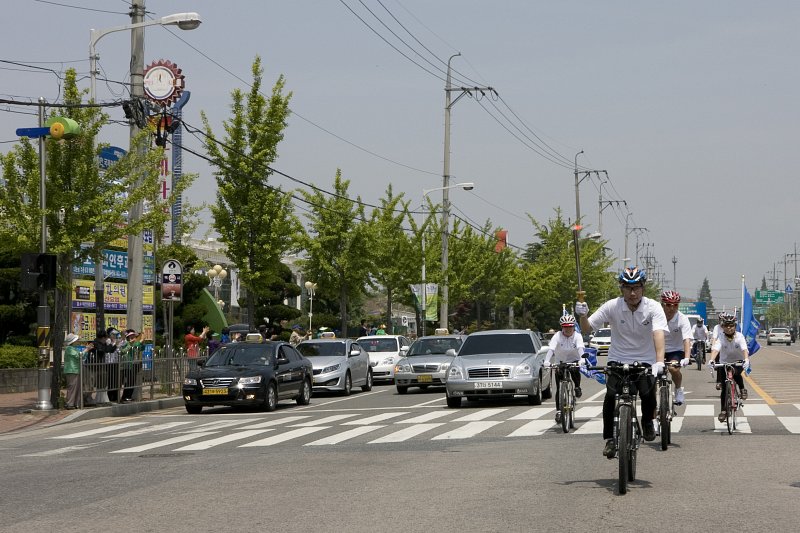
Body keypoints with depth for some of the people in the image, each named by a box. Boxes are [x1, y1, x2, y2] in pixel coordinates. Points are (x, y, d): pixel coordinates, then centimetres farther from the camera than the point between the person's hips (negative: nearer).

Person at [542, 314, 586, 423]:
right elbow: (551, 349, -29)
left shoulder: (577, 336, -13)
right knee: (559, 389, -7)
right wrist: (546, 361, -47)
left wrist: (582, 358, -51)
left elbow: (580, 348, -30)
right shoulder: (557, 336, -15)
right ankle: (558, 411, 1)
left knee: (575, 370, -36)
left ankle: (577, 387, -7)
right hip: (560, 362, 0)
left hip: (574, 361, 0)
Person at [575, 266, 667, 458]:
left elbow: (658, 333, -30)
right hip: (618, 360, 1)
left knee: (648, 394, -21)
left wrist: (659, 361, -45)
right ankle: (610, 438, -3)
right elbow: (587, 328, -6)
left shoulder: (653, 308, -15)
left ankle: (647, 421, 13)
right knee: (611, 395, -20)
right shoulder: (612, 306, -11)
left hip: (645, 361, -1)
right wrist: (583, 316, -29)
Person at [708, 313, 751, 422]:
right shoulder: (721, 338, -18)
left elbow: (744, 349, -33)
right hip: (724, 362, 1)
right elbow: (715, 349, -34)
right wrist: (711, 360, -54)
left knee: (735, 372, -35)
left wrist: (746, 359, -53)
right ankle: (723, 410, 10)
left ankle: (742, 389, -7)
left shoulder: (739, 336, -18)